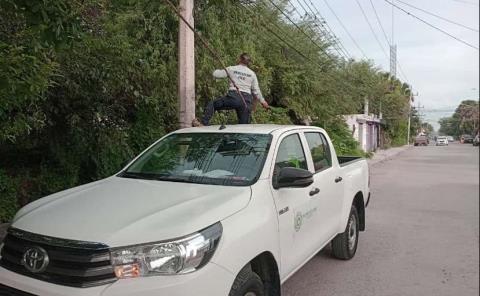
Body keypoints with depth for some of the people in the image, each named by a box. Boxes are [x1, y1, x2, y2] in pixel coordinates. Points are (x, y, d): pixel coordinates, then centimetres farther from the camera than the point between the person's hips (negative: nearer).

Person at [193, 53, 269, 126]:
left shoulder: (232, 69, 7)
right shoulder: (252, 73, 14)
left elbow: (215, 74, 10)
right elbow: (256, 90, 14)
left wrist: (221, 70, 32)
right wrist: (262, 101, 25)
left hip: (234, 96, -3)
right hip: (247, 100, 3)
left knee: (212, 104, 12)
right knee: (244, 125, 8)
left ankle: (204, 123, 0)